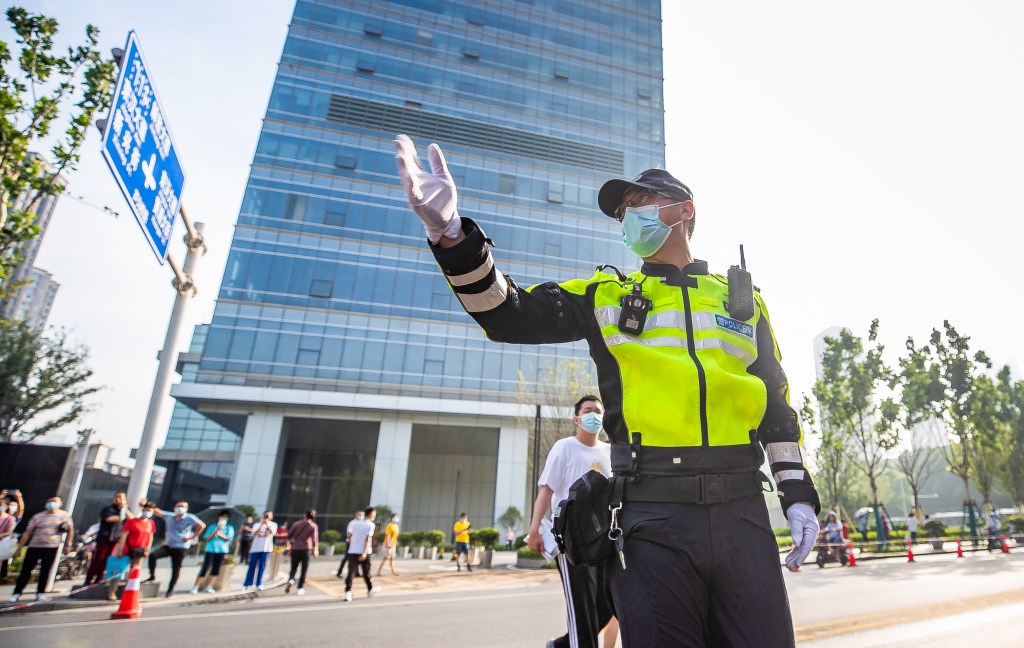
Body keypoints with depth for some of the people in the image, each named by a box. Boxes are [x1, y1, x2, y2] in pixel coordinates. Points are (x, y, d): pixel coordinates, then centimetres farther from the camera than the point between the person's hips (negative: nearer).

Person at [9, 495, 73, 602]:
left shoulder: (65, 515, 3)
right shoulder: (37, 517, 0)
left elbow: (70, 529, 12)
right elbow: (27, 533, 2)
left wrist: (68, 544, 8)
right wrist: (19, 547, -1)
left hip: (52, 548, 0)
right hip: (34, 547, 0)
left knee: (45, 571, 0)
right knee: (26, 570, 4)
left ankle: (40, 593, 9)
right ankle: (17, 593, 17)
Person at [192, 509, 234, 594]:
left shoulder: (230, 528, 10)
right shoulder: (212, 527, 11)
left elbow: (229, 539, -3)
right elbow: (207, 538, 2)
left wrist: (219, 534, -9)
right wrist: (216, 530, -8)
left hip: (222, 550, 1)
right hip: (210, 549, -1)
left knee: (216, 569, 1)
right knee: (205, 568, -7)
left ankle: (208, 587, 12)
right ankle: (195, 587, 2)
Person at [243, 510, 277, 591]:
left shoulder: (273, 524, 10)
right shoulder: (257, 524, 12)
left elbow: (272, 532, -9)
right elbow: (254, 533, -4)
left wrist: (267, 523, -13)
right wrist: (261, 524, -14)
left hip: (266, 548, -1)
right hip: (255, 548, 1)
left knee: (262, 566, 0)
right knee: (252, 566, 2)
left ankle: (258, 584, 6)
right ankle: (247, 584, 8)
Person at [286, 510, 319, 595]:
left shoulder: (297, 523, 6)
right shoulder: (313, 526, -3)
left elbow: (289, 535, 8)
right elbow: (315, 539, -12)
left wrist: (289, 545, 22)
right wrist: (316, 550, -3)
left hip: (295, 549, 2)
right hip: (306, 549, -2)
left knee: (293, 568, 13)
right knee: (304, 569, 8)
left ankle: (291, 580, -14)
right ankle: (300, 588, 7)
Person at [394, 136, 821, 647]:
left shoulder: (741, 298, 15)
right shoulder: (607, 296, 9)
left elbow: (775, 401, 17)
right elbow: (508, 313, -2)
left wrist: (797, 492, 9)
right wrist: (450, 234, -17)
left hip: (742, 513, 2)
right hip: (653, 520, -1)